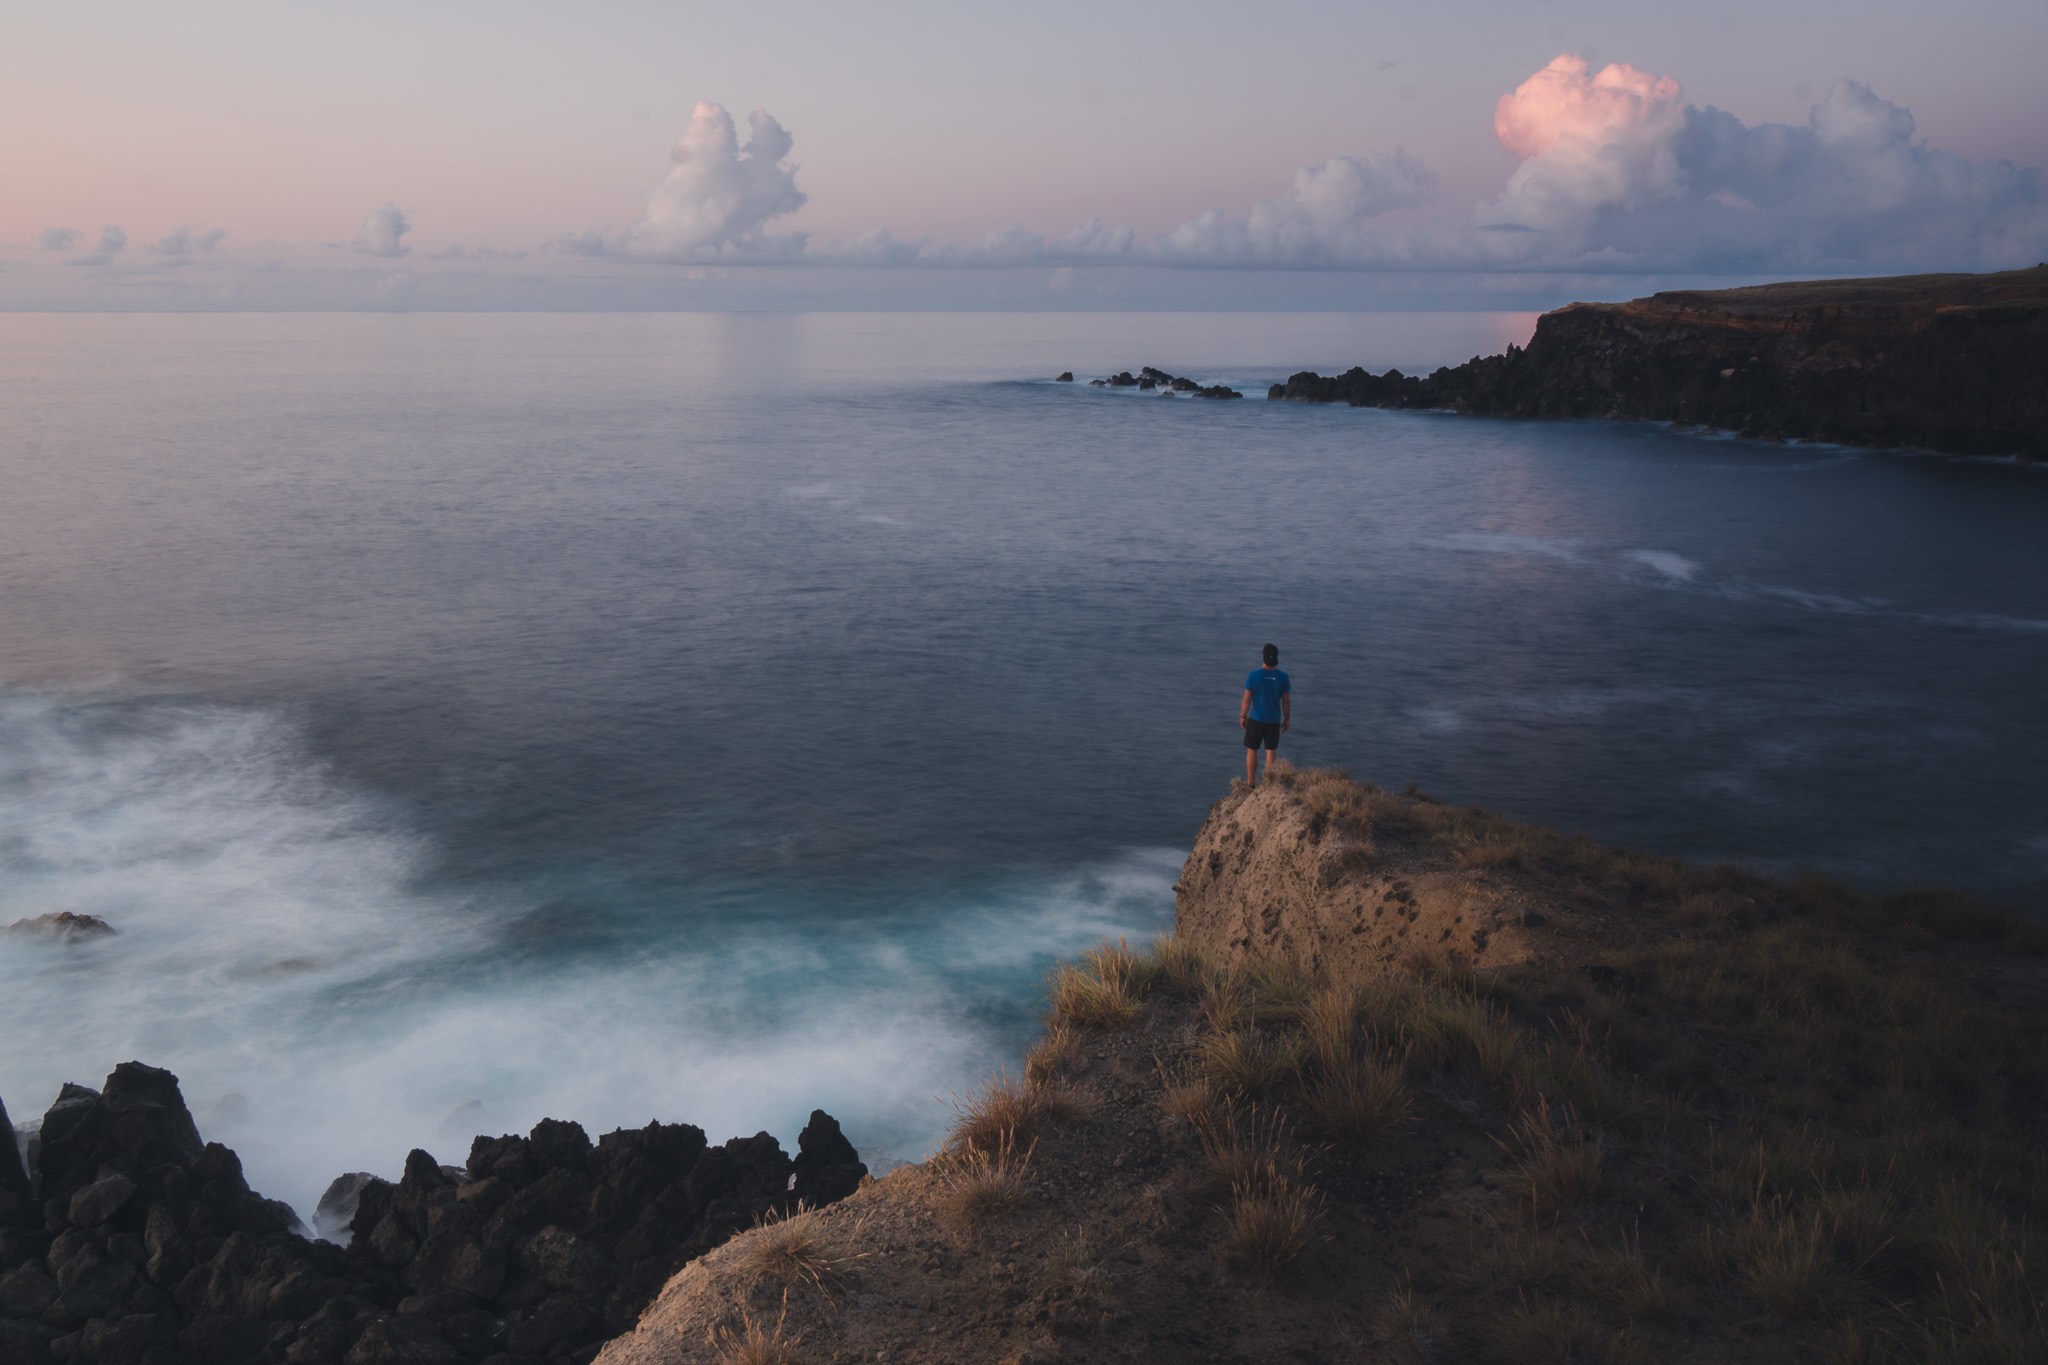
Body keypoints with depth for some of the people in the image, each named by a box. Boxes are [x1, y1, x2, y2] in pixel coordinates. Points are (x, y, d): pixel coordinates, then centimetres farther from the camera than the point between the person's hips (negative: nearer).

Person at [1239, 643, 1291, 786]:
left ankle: (1251, 781, 18)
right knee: (1270, 751, 13)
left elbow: (1246, 700, -9)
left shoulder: (1253, 675, -15)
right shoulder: (1283, 677, -9)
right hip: (1274, 721, 2)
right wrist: (1287, 719, 11)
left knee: (1251, 750, 12)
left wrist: (1242, 716, 5)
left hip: (1256, 719, -2)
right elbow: (1286, 701, -2)